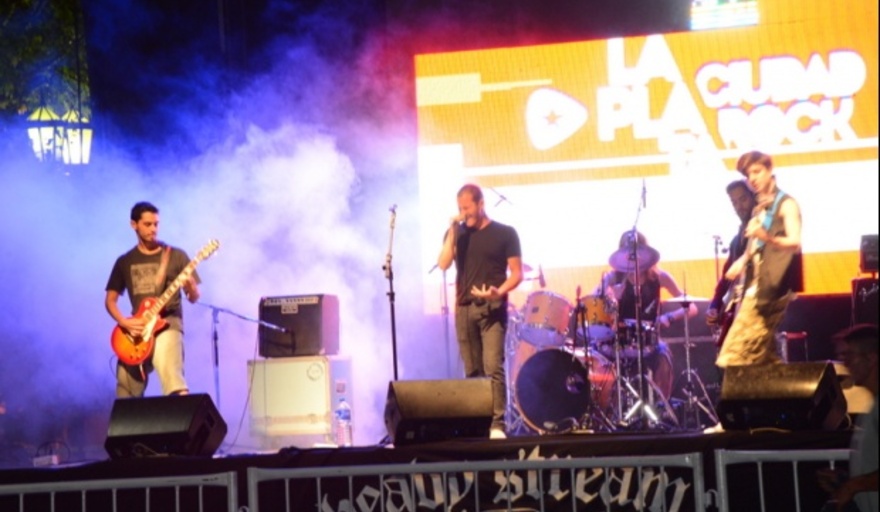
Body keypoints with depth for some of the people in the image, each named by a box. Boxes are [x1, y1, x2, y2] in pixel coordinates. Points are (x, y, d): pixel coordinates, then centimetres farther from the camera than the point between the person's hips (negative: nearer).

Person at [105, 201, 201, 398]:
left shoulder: (176, 256, 5)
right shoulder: (125, 262, 12)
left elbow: (194, 297, 4)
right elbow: (110, 300, 12)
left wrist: (190, 287, -20)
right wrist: (124, 322, -7)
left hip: (168, 324, -4)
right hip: (136, 330, 4)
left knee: (171, 378, -29)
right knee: (126, 394, 4)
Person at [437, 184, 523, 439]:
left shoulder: (505, 233, 3)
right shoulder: (457, 233, 12)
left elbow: (517, 274, 1)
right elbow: (443, 264, -3)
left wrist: (499, 292, -17)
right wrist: (453, 230, -7)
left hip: (492, 308, -4)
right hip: (464, 308, 4)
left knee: (493, 367, -14)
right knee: (472, 370, 5)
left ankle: (497, 424, -15)